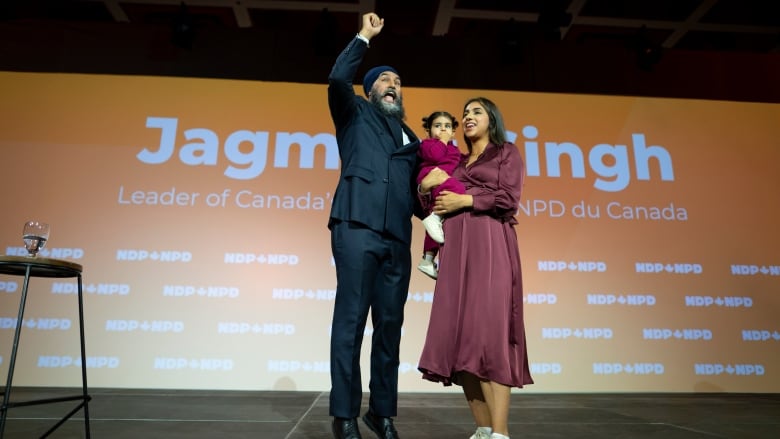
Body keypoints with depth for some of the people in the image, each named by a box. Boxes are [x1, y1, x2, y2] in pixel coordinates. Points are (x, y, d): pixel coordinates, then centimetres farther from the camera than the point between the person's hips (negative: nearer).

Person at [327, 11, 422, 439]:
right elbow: (337, 80, -3)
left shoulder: (409, 137, 28)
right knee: (351, 319, -7)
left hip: (397, 238, 5)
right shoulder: (356, 114, 16)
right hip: (357, 227, -5)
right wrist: (364, 37, 7)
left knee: (390, 324, 3)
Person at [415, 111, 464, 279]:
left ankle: (428, 259, 11)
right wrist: (443, 140, 3)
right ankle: (434, 217, -29)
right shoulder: (428, 144, 11)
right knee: (458, 188, -35)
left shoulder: (454, 149, 32)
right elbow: (435, 155, -10)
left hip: (446, 186, 8)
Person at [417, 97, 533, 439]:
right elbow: (435, 207, 21)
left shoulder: (507, 153, 13)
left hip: (489, 245, -5)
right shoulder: (456, 163, 26)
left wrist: (464, 200, -5)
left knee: (489, 330, -17)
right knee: (459, 334, -4)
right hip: (457, 248, 5)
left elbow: (508, 198, -3)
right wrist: (426, 186, 2)